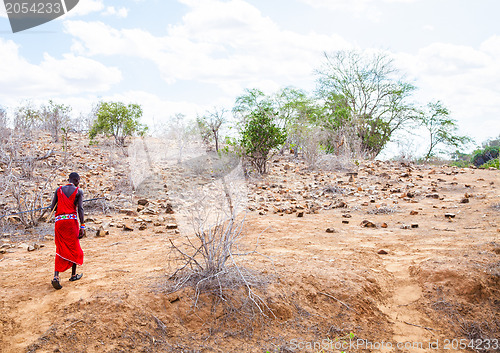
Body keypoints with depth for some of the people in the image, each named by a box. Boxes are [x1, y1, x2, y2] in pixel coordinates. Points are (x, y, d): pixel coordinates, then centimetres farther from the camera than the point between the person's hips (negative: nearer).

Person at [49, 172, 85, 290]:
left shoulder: (59, 190, 10)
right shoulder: (78, 191, 0)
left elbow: (52, 208, 6)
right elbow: (80, 209, -9)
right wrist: (82, 226, -9)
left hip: (59, 221, 3)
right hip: (72, 220, -3)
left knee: (61, 249, 8)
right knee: (74, 248, 12)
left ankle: (56, 276, -8)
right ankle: (73, 275, 22)